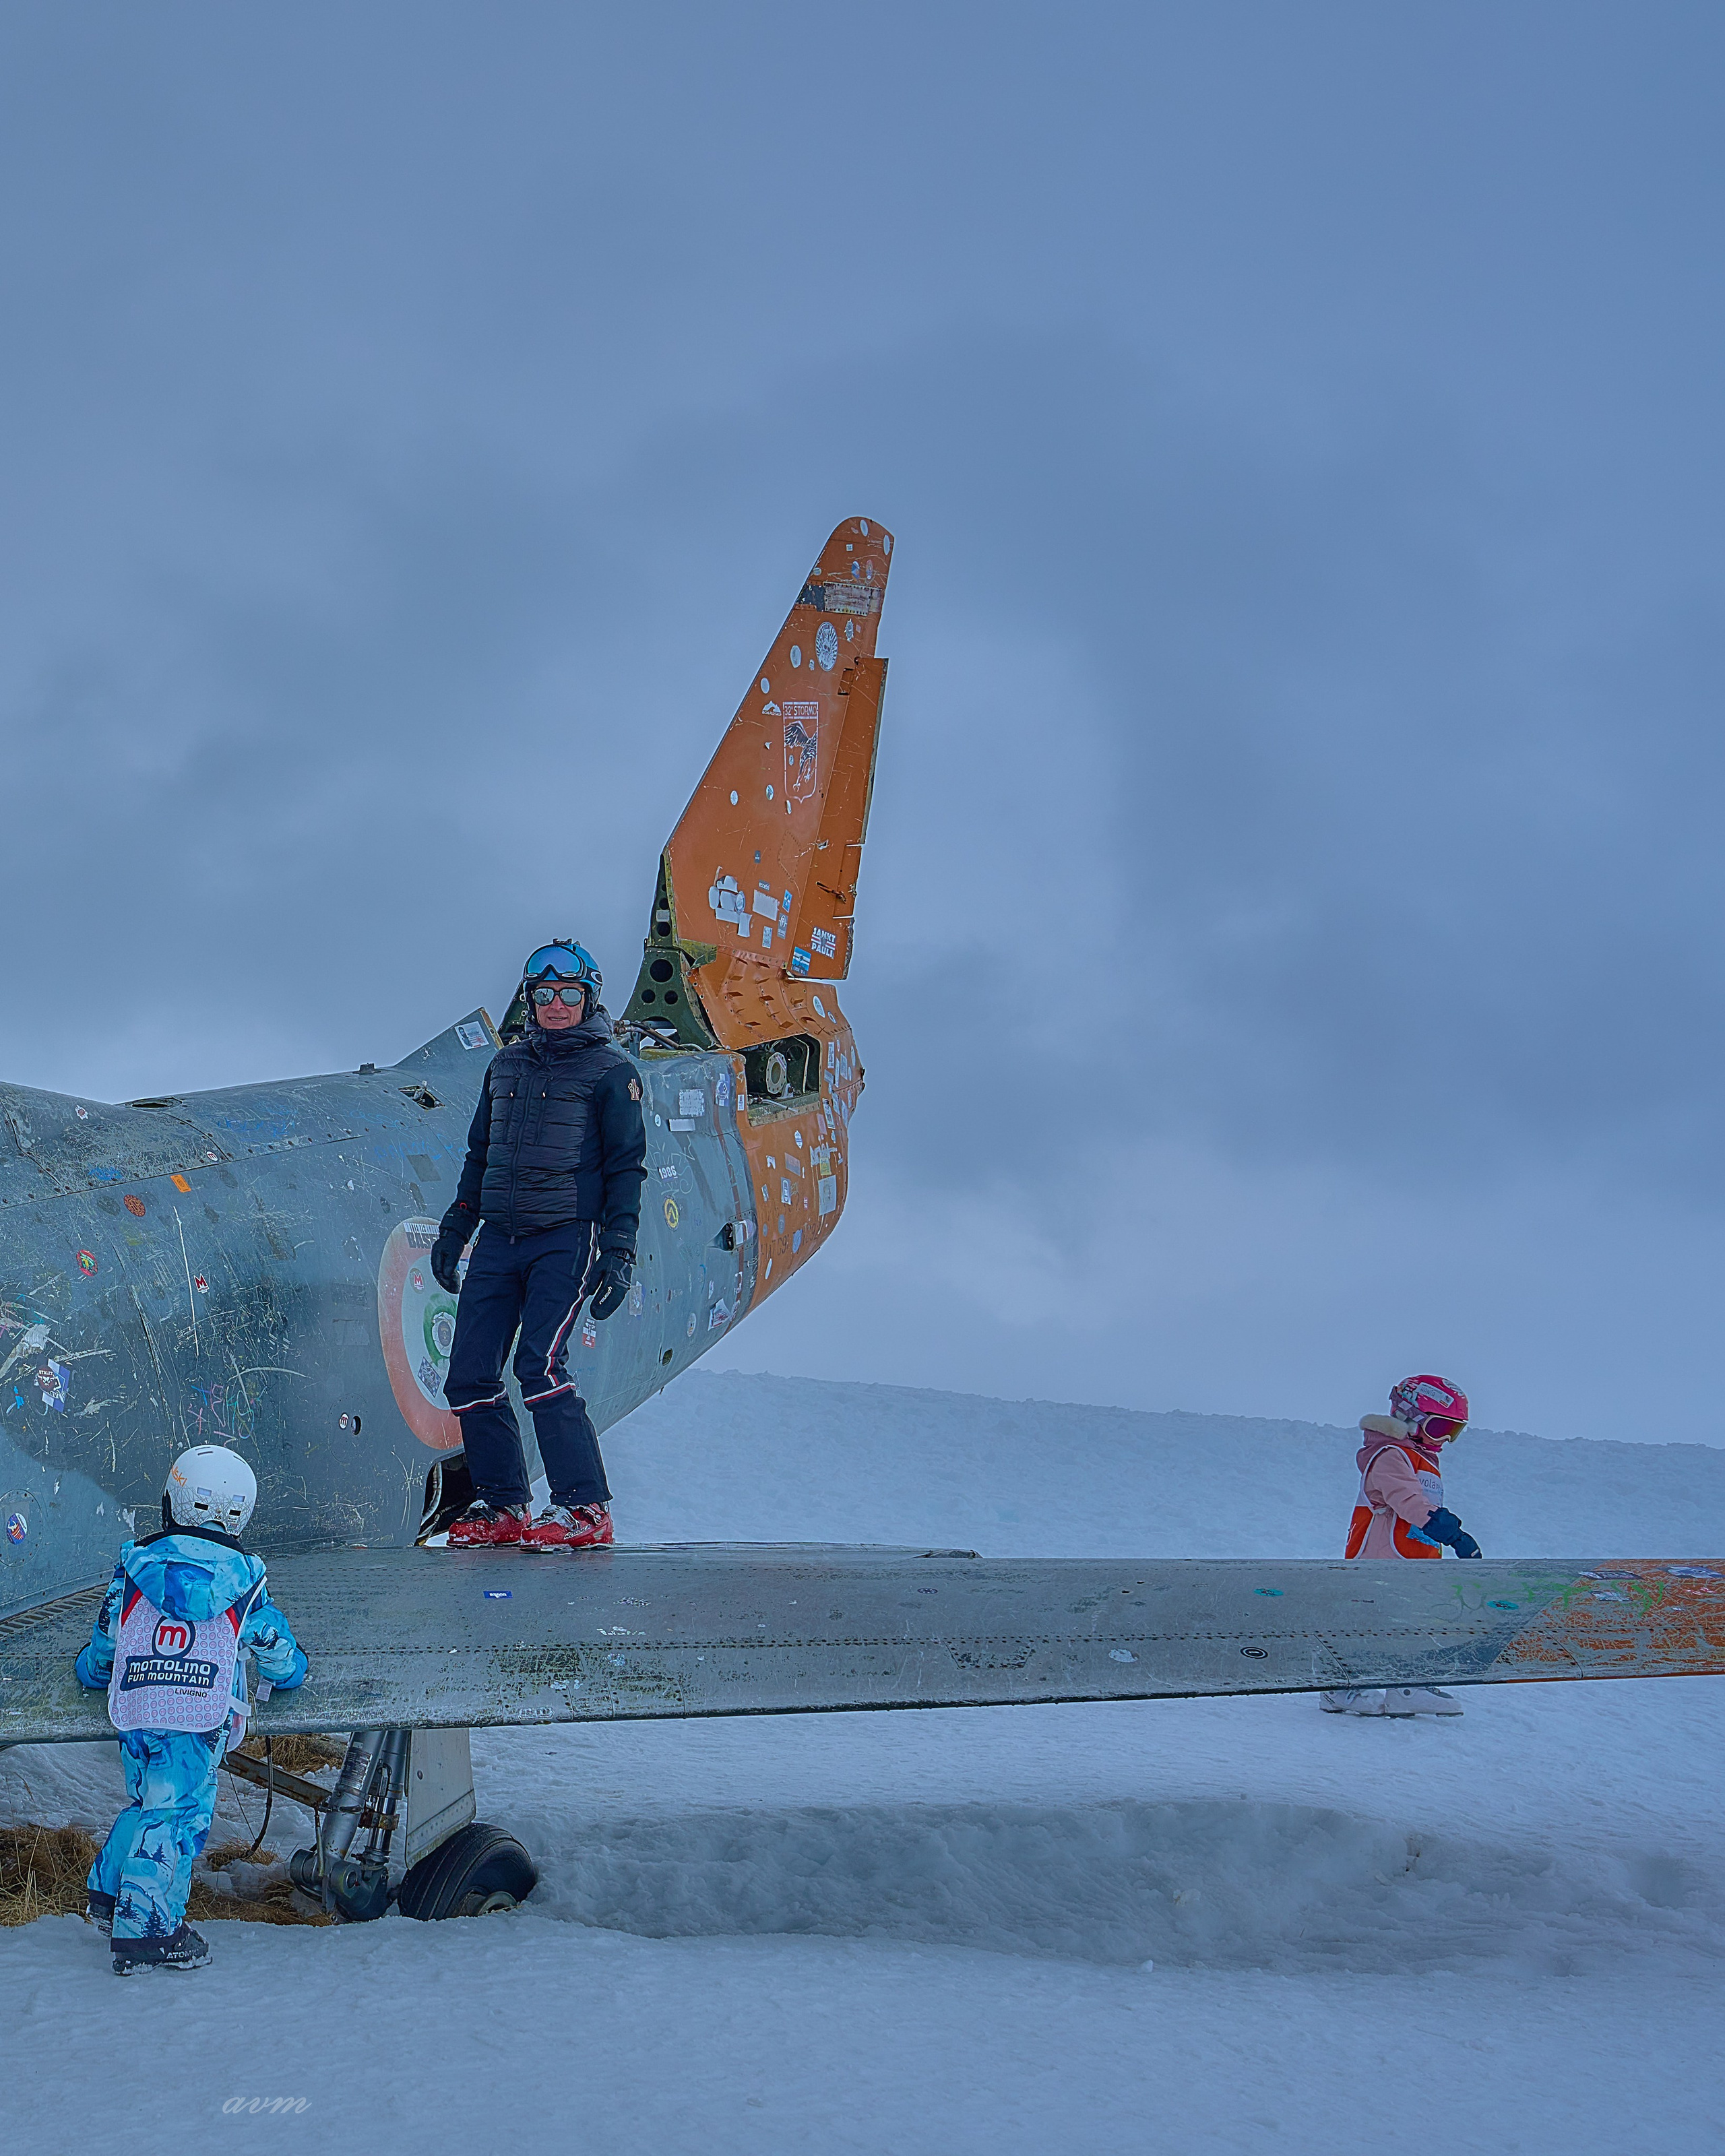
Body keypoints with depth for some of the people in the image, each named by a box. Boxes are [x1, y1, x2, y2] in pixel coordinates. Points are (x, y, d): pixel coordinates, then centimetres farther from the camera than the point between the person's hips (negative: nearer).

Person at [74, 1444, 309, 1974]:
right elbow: (284, 1664, 15)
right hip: (201, 1717, -3)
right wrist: (289, 1670, 38)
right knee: (177, 1814, -1)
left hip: (133, 1710, 3)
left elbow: (101, 1649, 16)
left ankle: (108, 1896, 25)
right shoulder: (243, 1582, 6)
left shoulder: (133, 1569, 8)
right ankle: (146, 1931, -8)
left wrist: (91, 1670, 39)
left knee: (147, 1802, 21)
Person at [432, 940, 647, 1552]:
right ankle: (503, 1505, 14)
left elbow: (626, 1166, -2)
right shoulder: (506, 1066, 16)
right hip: (499, 1238, 6)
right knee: (469, 1376, 0)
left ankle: (585, 1510, -11)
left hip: (566, 1238, -6)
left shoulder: (611, 1071, 0)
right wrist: (454, 1228, 19)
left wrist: (619, 1253, -9)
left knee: (541, 1366, -19)